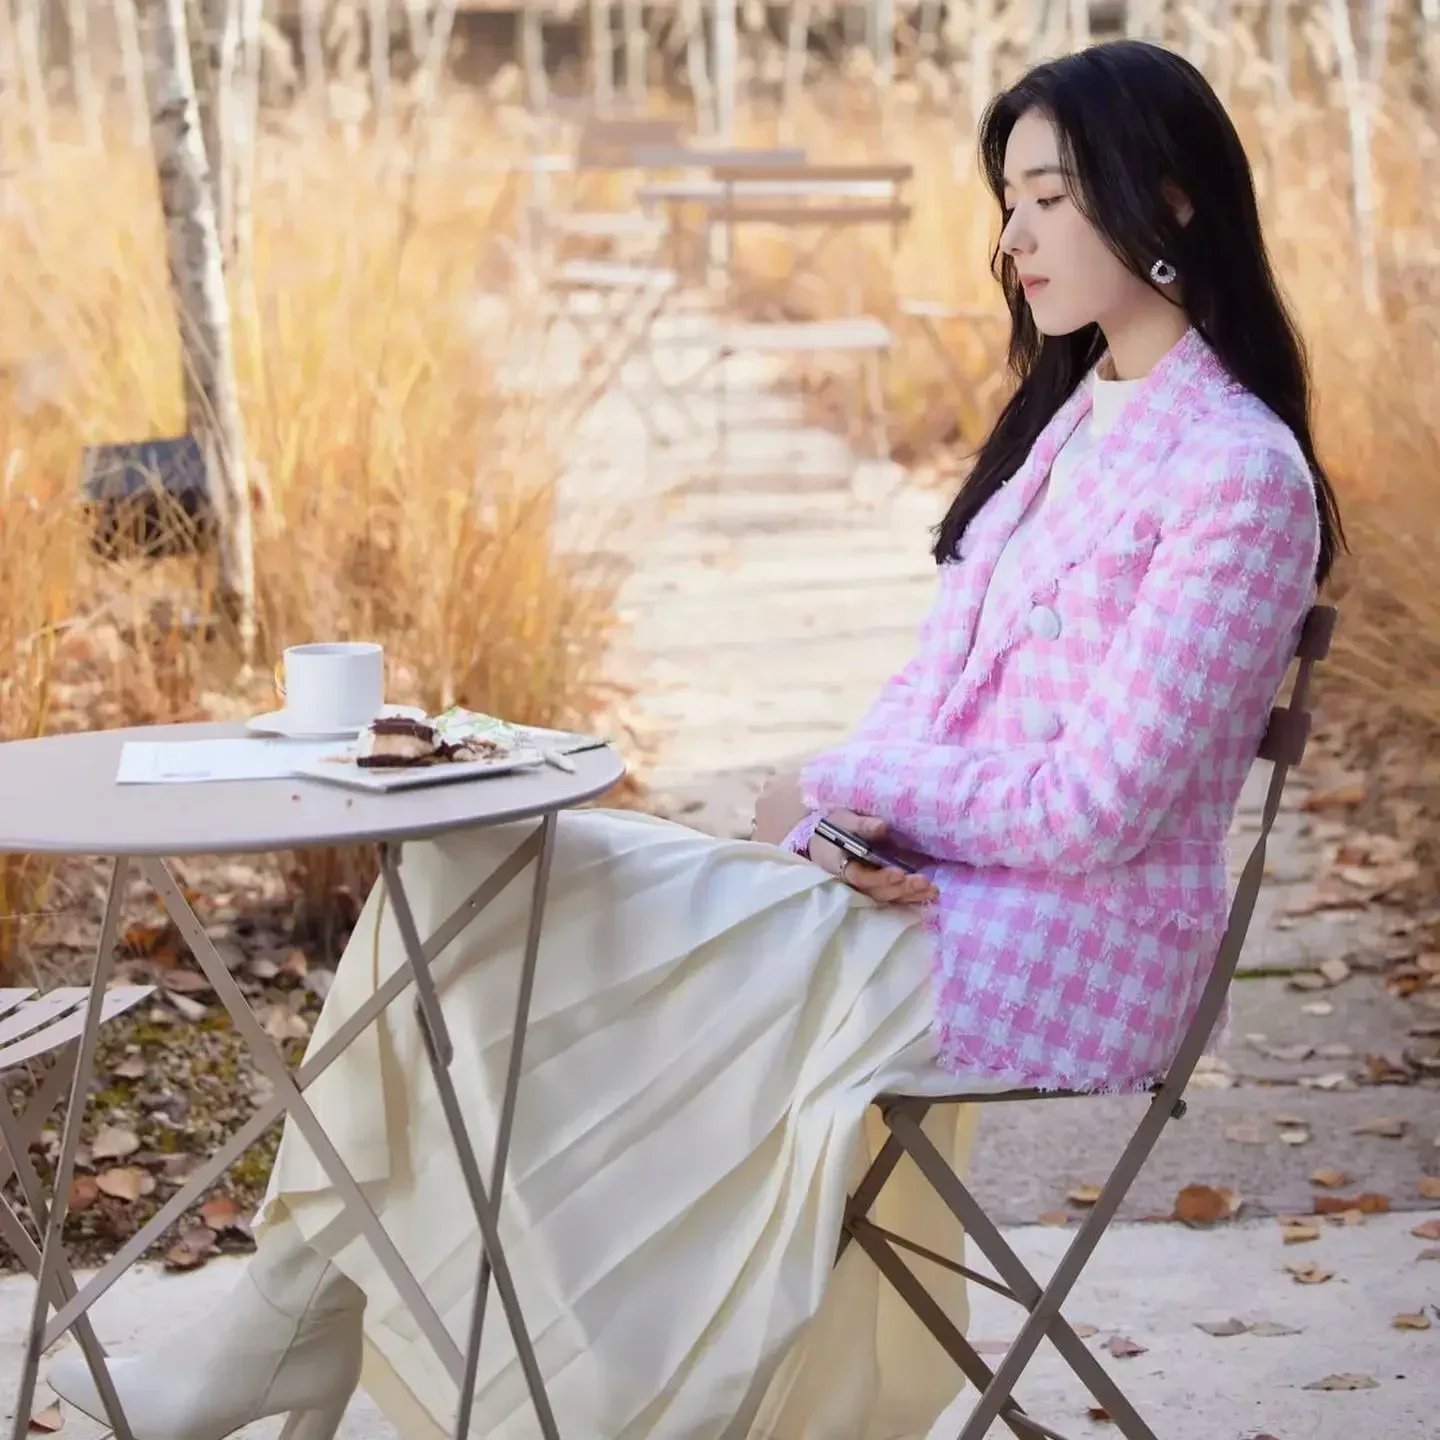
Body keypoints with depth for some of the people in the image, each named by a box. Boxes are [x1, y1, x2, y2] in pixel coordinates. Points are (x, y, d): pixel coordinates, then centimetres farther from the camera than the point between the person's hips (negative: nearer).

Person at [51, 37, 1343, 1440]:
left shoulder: (1239, 473, -13)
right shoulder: (1068, 416, 14)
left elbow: (1093, 808, -17)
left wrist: (840, 786, -8)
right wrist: (849, 823, -8)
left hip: (1057, 956, -8)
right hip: (921, 889, 8)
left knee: (471, 905, -15)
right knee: (460, 880, -7)